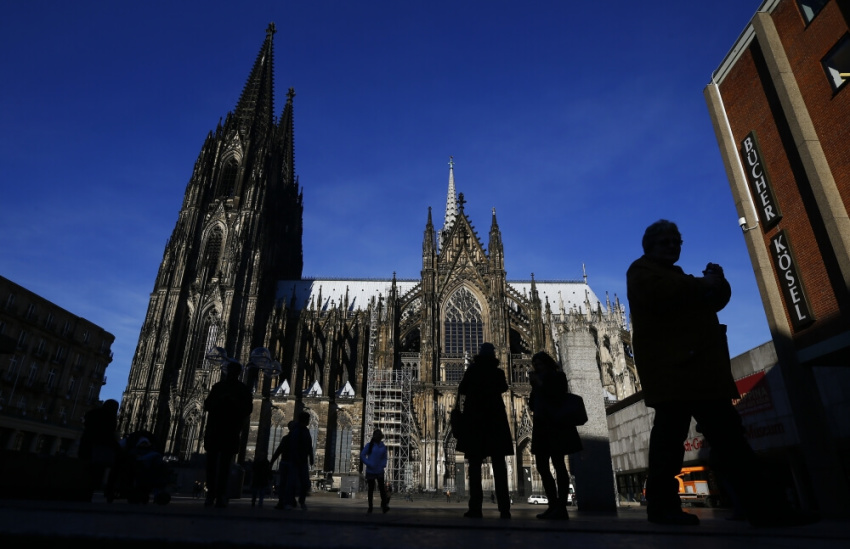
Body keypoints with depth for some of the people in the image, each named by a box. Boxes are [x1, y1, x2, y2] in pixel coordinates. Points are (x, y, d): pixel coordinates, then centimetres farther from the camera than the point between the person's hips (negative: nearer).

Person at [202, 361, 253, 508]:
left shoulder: (243, 389, 8)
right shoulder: (218, 387, 14)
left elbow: (248, 409, 2)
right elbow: (207, 405, 9)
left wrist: (234, 402, -13)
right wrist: (220, 399, -9)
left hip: (231, 431, -2)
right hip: (214, 430, 2)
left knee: (224, 464, -4)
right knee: (211, 462, -1)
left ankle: (220, 495, -2)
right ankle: (211, 492, 6)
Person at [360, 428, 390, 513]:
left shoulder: (383, 446, 4)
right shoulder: (369, 445, -5)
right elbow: (362, 455, -6)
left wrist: (383, 464, -3)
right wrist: (369, 464, -14)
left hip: (380, 471, 1)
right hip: (370, 471, -1)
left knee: (382, 488, -11)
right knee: (371, 489, 8)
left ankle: (384, 505, -5)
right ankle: (370, 507, 20)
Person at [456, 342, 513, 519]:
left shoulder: (472, 370, 0)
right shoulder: (498, 372, 3)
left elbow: (461, 392, 7)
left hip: (474, 421, -1)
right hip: (495, 420, 1)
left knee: (475, 464, 0)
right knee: (499, 465, 2)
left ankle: (475, 508, -7)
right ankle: (504, 508, -3)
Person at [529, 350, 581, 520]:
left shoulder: (558, 377, 1)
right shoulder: (539, 381, 19)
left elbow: (558, 397, -15)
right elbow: (532, 405, 14)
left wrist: (540, 384, -12)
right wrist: (534, 386, 3)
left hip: (556, 425, -7)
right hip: (541, 426, 7)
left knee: (558, 465, -7)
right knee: (542, 466, 3)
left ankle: (561, 508, -7)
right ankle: (554, 506, 8)